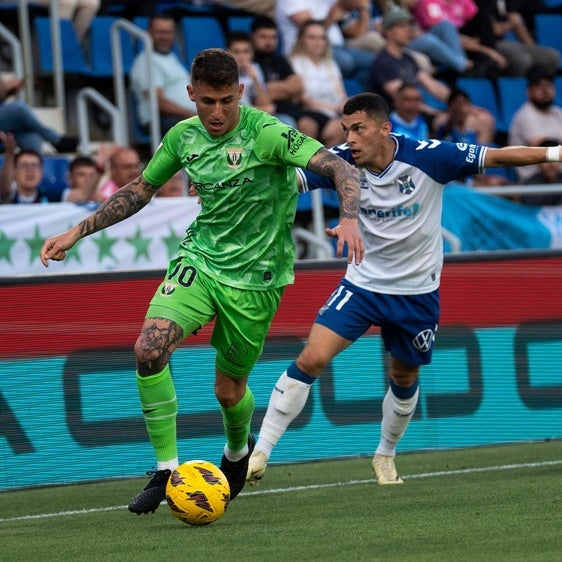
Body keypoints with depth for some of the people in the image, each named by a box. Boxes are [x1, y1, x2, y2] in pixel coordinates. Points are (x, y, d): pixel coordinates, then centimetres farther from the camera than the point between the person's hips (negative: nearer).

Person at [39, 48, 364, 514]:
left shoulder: (266, 133, -17)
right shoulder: (185, 136, 0)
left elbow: (341, 169, -22)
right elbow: (140, 190, 14)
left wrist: (349, 220, -41)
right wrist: (76, 233, 10)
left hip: (255, 276, -4)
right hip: (199, 259, 4)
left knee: (229, 390, 6)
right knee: (149, 348, -21)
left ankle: (238, 450, 44)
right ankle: (166, 470, -11)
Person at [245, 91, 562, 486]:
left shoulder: (428, 157, -20)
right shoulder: (342, 163, -15)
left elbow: (498, 157, -15)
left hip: (417, 291, 0)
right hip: (362, 283, 0)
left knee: (404, 378, 16)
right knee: (311, 359, -15)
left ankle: (386, 455, 42)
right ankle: (260, 453, -8)